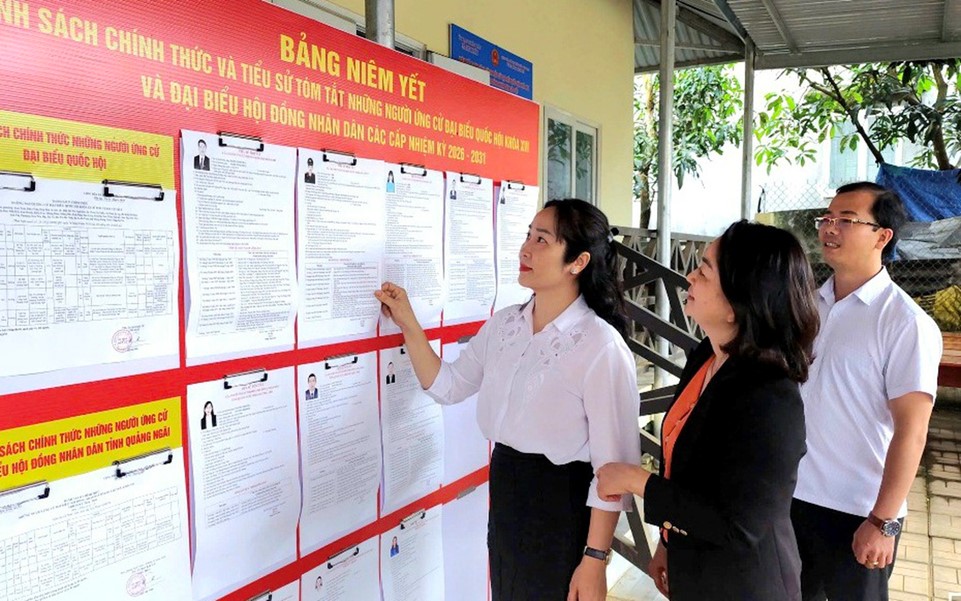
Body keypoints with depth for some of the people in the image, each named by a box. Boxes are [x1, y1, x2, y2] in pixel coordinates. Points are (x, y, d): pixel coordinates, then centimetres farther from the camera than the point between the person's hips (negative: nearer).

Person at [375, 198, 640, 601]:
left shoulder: (601, 346, -21)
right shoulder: (504, 324, 0)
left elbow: (612, 465, -18)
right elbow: (447, 386, 11)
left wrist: (594, 559, -16)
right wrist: (408, 325, 1)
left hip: (563, 503, -7)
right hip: (504, 491, 7)